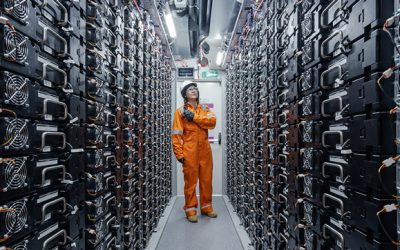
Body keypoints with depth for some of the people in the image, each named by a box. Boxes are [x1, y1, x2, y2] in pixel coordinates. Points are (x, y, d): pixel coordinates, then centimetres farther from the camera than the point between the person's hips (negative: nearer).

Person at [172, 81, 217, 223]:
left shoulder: (205, 109, 12)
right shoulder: (180, 111, 1)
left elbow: (212, 121, -8)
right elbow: (176, 134, -5)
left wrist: (194, 117, -13)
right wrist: (179, 153, -12)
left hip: (205, 150, 4)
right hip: (190, 151, -3)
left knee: (207, 180, 11)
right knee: (190, 181, 4)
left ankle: (206, 207, 29)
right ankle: (190, 210, 20)